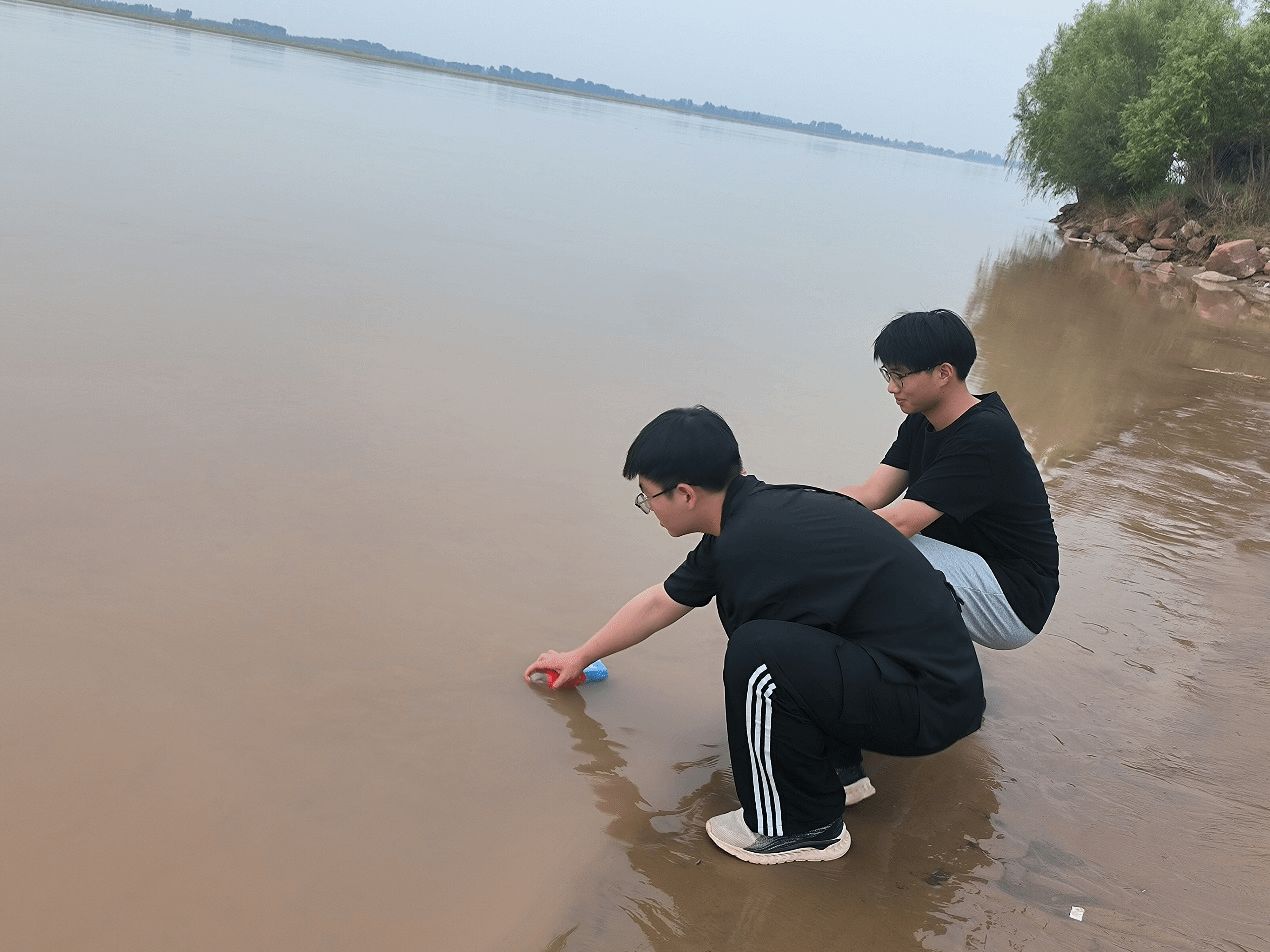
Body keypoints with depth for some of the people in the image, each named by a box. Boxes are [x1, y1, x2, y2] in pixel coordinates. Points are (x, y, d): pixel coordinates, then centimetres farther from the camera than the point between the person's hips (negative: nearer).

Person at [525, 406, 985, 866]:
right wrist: (580, 656, 34)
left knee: (758, 654, -27)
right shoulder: (754, 514, 7)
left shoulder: (749, 545, -24)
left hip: (932, 700, -10)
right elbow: (658, 603, 21)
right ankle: (839, 767, 20)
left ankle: (804, 828, -3)